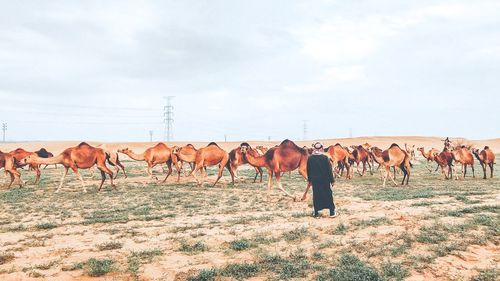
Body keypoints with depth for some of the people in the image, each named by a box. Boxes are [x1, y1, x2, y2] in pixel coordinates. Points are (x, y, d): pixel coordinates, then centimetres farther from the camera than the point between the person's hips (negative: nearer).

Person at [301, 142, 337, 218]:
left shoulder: (310, 158, -2)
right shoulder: (325, 158, -12)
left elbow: (308, 171, 6)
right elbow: (329, 170, -8)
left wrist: (309, 180, 18)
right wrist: (332, 180, 0)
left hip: (315, 180, 2)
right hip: (325, 180, -2)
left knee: (316, 196, 10)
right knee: (328, 195, 8)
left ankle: (316, 213, 14)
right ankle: (332, 212, 13)